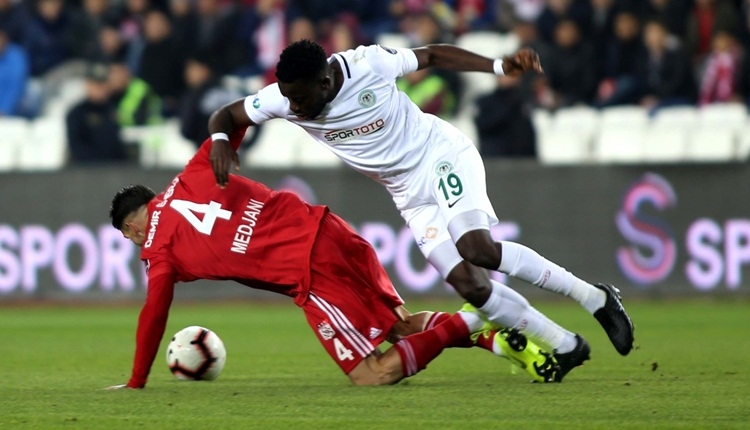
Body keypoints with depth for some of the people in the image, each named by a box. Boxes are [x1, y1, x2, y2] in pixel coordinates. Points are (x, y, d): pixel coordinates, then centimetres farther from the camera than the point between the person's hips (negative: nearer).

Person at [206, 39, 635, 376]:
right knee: (469, 284, -10)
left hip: (444, 156, -5)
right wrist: (220, 139, -24)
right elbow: (226, 115, 0)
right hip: (411, 194, 5)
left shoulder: (369, 65, -23)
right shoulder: (284, 98, -13)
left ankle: (592, 296, -14)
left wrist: (499, 66, -15)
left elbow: (432, 54, -7)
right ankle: (565, 345, 5)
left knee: (477, 249, -28)